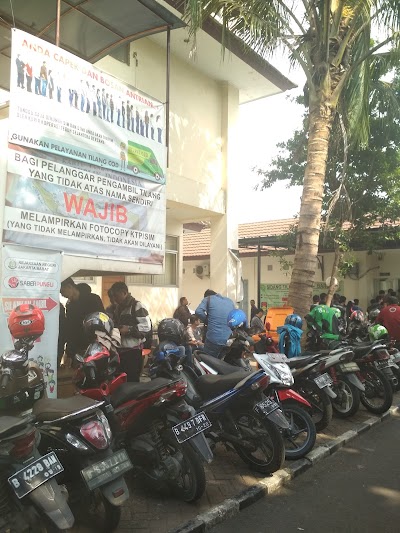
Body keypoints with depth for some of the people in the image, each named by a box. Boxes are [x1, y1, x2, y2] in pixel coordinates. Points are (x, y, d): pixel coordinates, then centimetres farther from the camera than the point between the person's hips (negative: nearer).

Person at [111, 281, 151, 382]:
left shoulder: (136, 306, -10)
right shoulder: (118, 308, 18)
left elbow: (146, 326, -17)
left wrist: (129, 329, -22)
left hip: (133, 350, -9)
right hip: (120, 350, 9)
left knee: (132, 381, -9)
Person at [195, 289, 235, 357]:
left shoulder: (208, 299, 8)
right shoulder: (230, 301, 20)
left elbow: (198, 311, -10)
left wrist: (207, 321, 3)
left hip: (213, 339, -4)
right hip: (229, 340, 4)